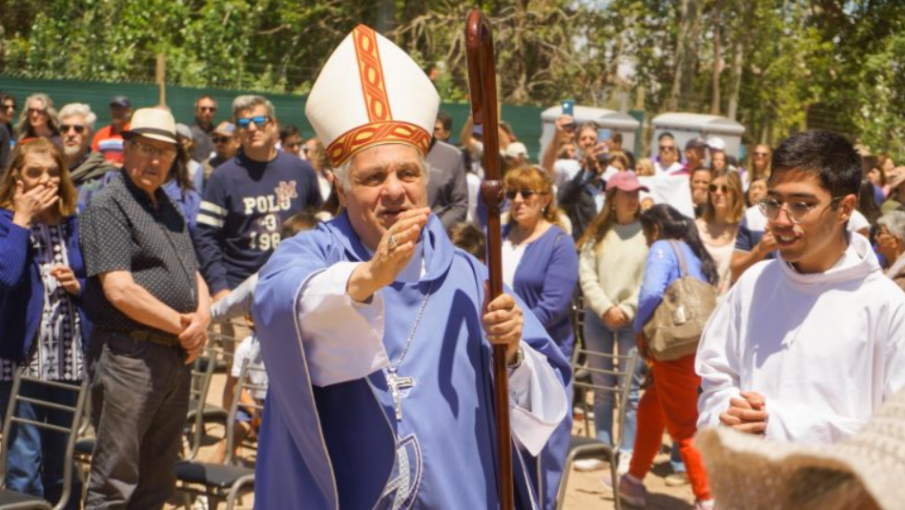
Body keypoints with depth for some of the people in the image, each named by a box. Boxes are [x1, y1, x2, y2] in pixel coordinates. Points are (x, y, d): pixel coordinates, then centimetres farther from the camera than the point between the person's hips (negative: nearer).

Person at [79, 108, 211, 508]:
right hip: (129, 355, -8)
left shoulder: (169, 207, 17)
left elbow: (192, 273, 18)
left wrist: (203, 317, -3)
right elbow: (120, 290, -19)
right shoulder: (108, 206, -10)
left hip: (177, 356, 8)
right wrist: (183, 325, -12)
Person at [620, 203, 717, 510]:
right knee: (650, 408, 22)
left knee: (683, 427, 1)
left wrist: (640, 328, -8)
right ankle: (634, 480, 32)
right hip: (698, 344, 9)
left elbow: (652, 292, -24)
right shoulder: (694, 252, 18)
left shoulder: (663, 248, -6)